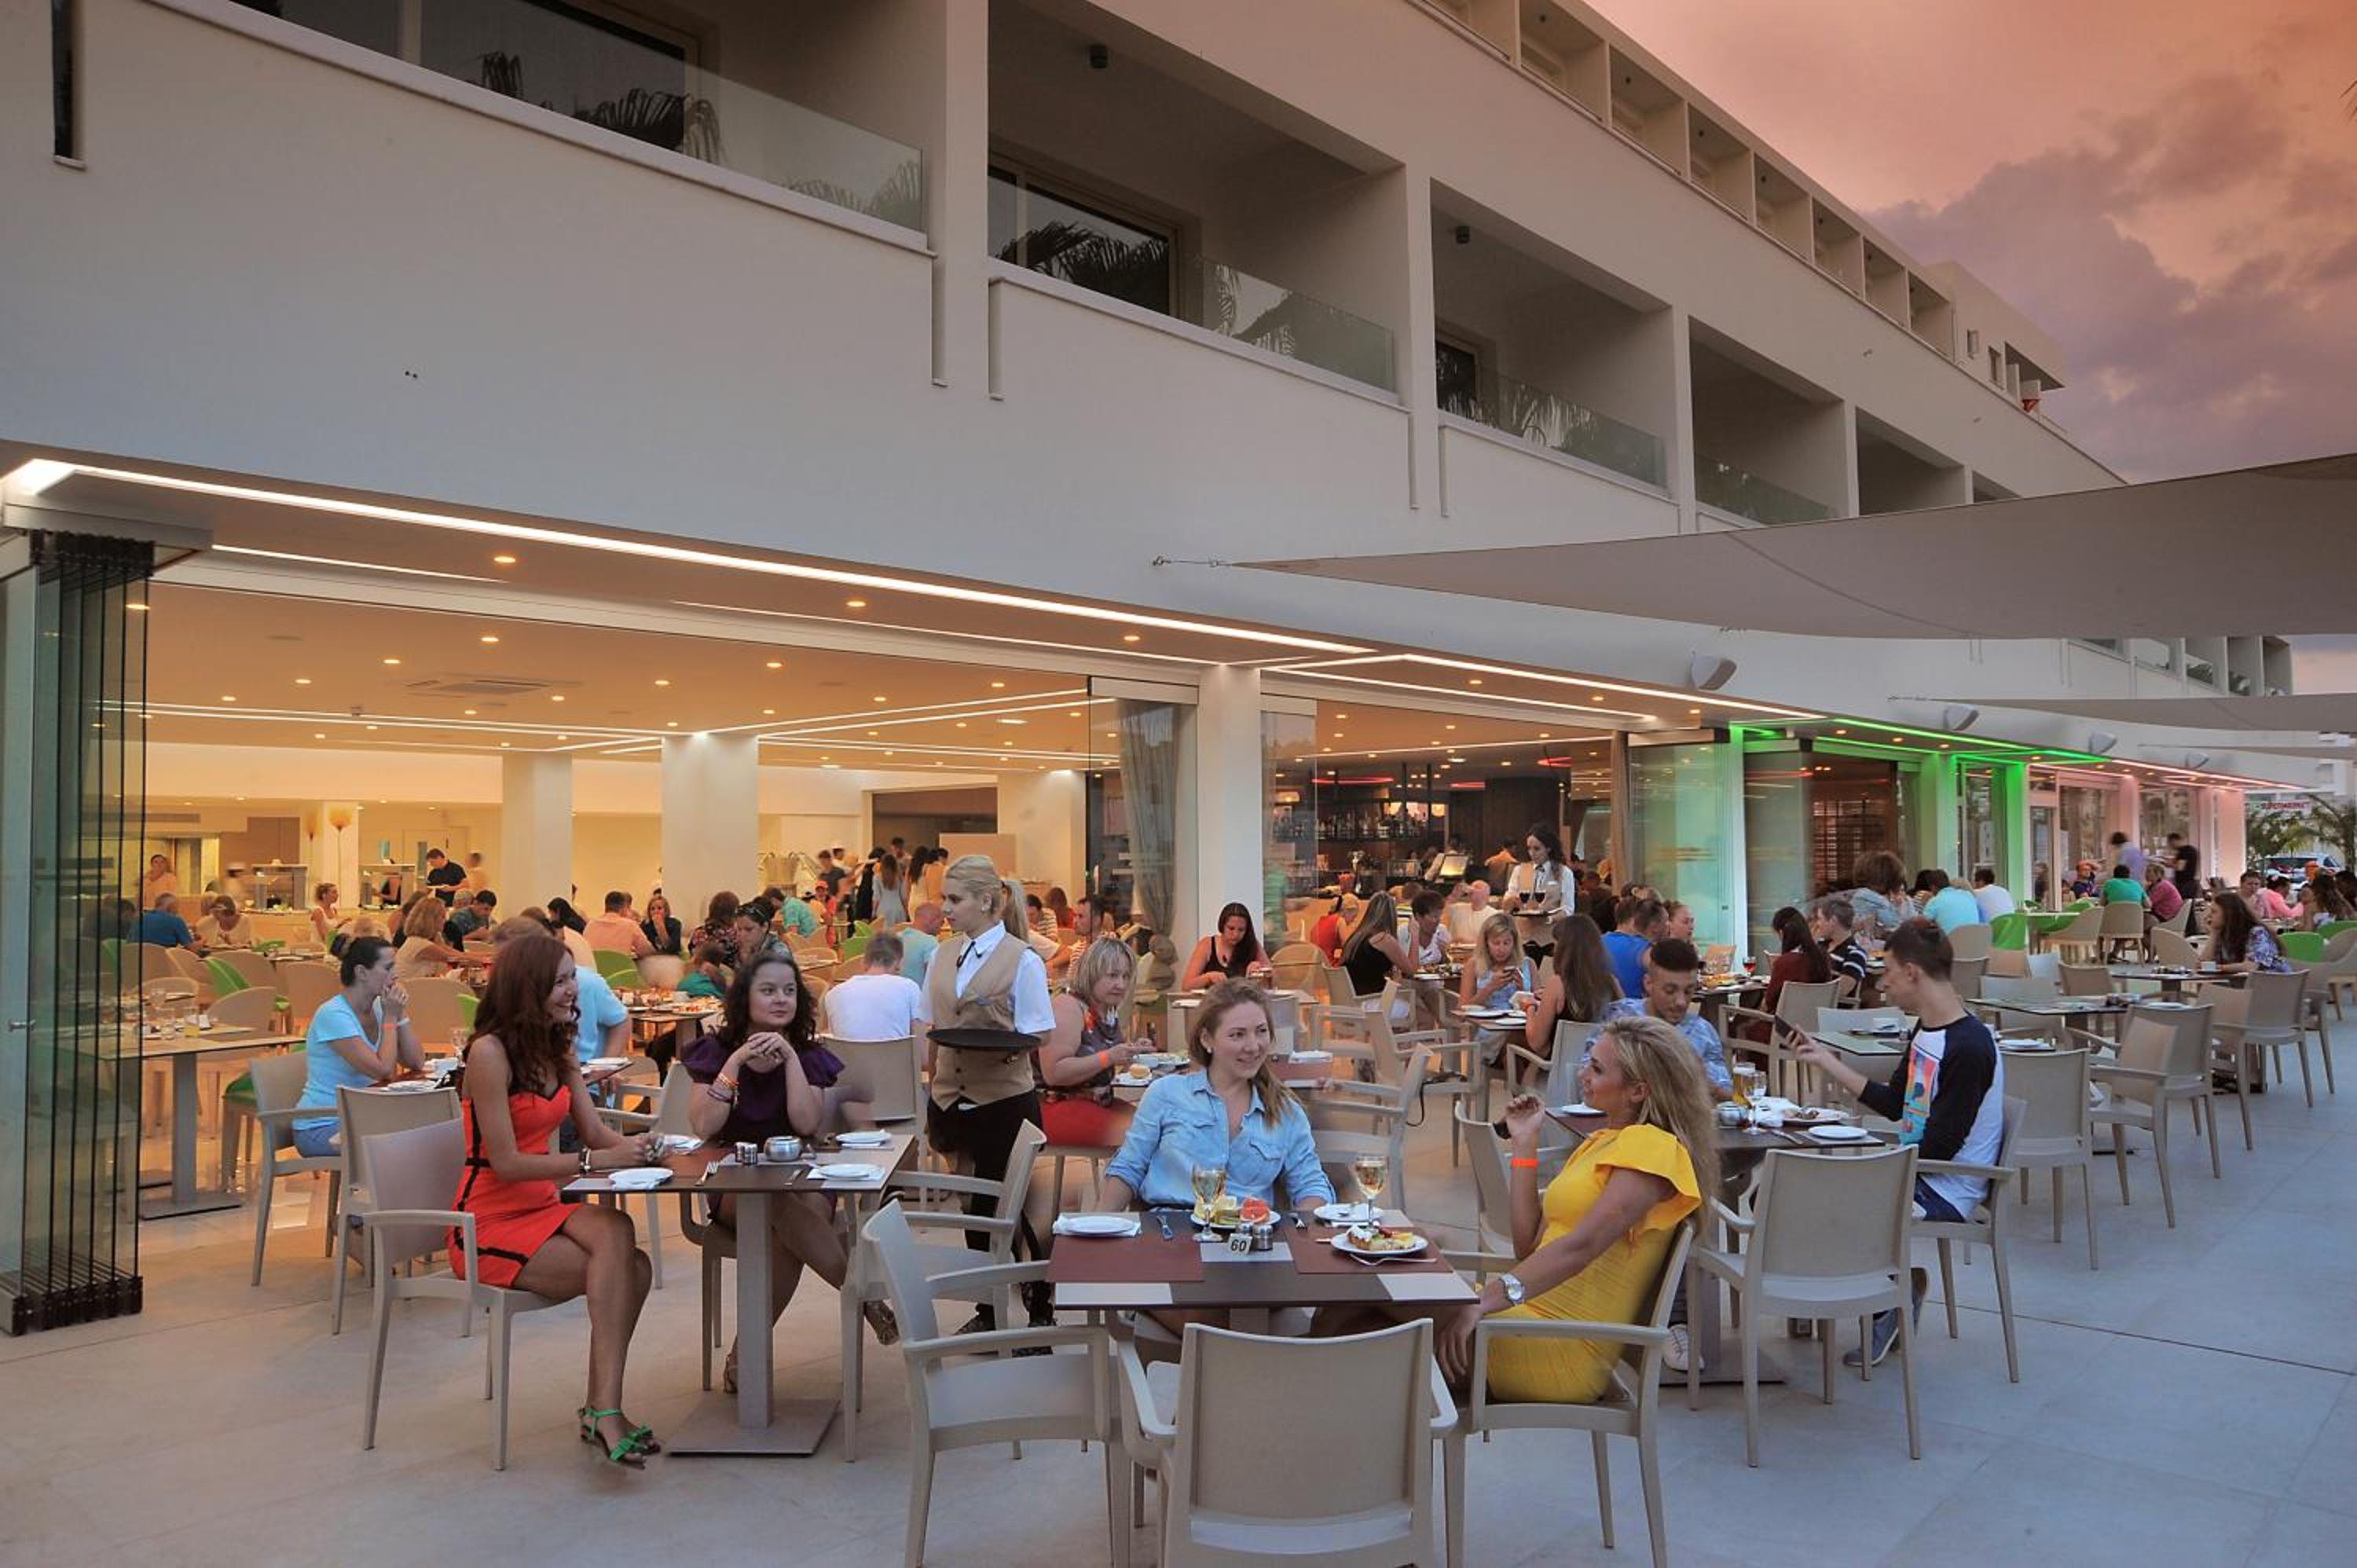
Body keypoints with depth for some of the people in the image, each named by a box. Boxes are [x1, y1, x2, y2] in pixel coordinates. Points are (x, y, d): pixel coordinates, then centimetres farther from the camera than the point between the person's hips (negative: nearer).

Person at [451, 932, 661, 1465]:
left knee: (623, 1250, -24)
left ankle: (602, 1409, -20)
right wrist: (600, 1160, -26)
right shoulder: (490, 1051, -15)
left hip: (544, 1210, 7)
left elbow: (596, 1132, 7)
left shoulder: (559, 1053, 10)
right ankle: (605, 1410, -22)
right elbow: (506, 1163, -19)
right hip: (489, 1225, -6)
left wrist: (635, 1145, -16)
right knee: (623, 1251, -26)